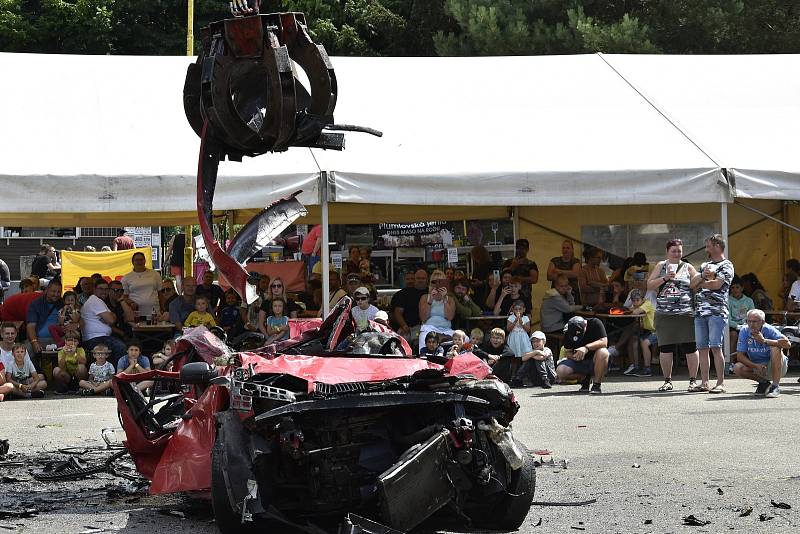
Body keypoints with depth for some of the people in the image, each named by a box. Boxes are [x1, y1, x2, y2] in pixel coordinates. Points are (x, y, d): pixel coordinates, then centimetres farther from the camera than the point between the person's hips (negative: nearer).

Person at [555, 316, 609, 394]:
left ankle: (597, 385, -21)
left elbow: (604, 342, -25)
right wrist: (573, 356, -24)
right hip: (579, 362, 3)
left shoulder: (595, 323, -16)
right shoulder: (569, 332, -5)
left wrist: (586, 348, -38)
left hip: (594, 361, -3)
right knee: (560, 372, -24)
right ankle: (584, 378, 5)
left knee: (603, 352, -38)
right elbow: (567, 352, 0)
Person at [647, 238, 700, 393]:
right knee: (665, 348, 3)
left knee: (690, 347, -5)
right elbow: (649, 286, 8)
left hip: (686, 314, -2)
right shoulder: (661, 266, 15)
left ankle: (693, 380, 3)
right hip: (664, 314, 2)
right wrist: (665, 278, -6)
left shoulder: (688, 268, 10)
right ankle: (667, 381, 14)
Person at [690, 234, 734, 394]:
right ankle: (704, 382, 7)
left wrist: (700, 282, 4)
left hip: (717, 311, -7)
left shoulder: (726, 265, 2)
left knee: (715, 347, -12)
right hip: (701, 311, 7)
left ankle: (720, 383, -11)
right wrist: (703, 275, -5)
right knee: (702, 348, 4)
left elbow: (716, 284, -12)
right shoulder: (705, 265, 24)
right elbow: (693, 283, 13)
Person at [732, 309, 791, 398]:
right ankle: (764, 383, 3)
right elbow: (740, 356, -11)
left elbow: (788, 344, -33)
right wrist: (756, 366, -26)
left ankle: (775, 386, -28)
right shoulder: (744, 332, -10)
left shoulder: (769, 330, -19)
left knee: (775, 347, -31)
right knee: (737, 368, -20)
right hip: (758, 367, 3)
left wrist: (764, 341, -38)